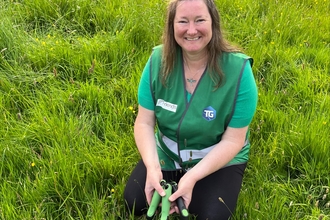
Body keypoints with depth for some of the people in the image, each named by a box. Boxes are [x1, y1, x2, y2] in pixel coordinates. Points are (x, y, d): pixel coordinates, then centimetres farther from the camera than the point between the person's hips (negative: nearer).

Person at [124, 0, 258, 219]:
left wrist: (192, 177, -30)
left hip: (220, 159, -2)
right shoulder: (159, 60, -16)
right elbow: (144, 123, -13)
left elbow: (233, 140, -21)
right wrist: (152, 167, -29)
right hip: (167, 154, 3)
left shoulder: (238, 70, -25)